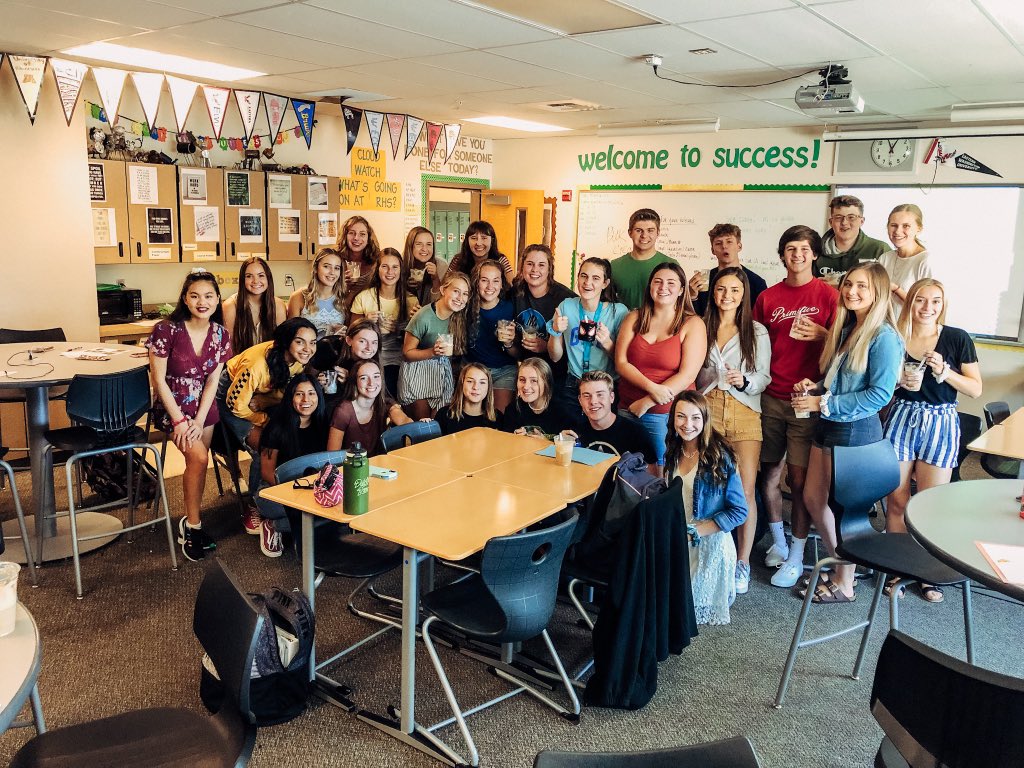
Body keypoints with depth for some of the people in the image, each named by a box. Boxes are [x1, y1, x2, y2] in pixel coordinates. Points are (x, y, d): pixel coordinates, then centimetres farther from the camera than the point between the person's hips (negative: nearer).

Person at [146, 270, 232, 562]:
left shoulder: (220, 334, -2)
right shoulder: (166, 330, -15)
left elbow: (212, 381, -2)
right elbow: (159, 379, -12)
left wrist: (199, 421, -11)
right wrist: (179, 421, -15)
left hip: (204, 407, 4)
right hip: (171, 406, -4)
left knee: (198, 461, -5)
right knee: (198, 457, -22)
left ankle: (190, 522, 15)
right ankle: (193, 526, -6)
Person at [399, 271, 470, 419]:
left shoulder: (459, 316, -5)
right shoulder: (424, 317, -21)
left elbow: (459, 351, 7)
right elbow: (407, 353, -14)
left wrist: (451, 350, -14)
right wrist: (433, 352, -26)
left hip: (443, 372, 4)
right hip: (418, 373, -4)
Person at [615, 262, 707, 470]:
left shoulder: (692, 324, -2)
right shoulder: (634, 318, 7)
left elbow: (687, 375, -10)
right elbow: (621, 363, -1)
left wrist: (646, 402, -13)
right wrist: (651, 388, -17)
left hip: (671, 414, -2)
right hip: (628, 409, 3)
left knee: (661, 470, 5)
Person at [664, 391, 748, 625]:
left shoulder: (720, 456, -17)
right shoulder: (673, 453, 2)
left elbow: (739, 511, -17)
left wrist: (693, 532, -19)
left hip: (710, 543, -5)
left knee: (698, 608, 1)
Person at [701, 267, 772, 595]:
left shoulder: (757, 332, 7)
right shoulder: (700, 327, 10)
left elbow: (764, 377, 4)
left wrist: (744, 381, -14)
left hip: (744, 413, -1)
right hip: (707, 410, 1)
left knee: (745, 491, -7)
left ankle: (743, 563, 5)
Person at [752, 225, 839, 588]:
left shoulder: (827, 294, 0)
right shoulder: (768, 297, 9)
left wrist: (821, 335, -19)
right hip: (771, 398, 4)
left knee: (799, 477, -2)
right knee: (769, 472, 9)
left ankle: (796, 557, 11)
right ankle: (778, 541, 29)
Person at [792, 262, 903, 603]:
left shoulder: (884, 337, -15)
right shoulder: (845, 329, 11)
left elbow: (880, 394, -20)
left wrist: (824, 404, -19)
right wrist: (815, 387, 0)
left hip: (856, 429, -9)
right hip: (828, 424, 9)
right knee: (812, 498, 15)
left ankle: (844, 585, 22)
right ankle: (839, 563, 34)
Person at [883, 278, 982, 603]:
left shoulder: (958, 339, -3)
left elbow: (976, 389, -2)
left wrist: (944, 371, -16)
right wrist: (899, 381, -10)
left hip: (941, 424, -1)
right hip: (901, 418, 1)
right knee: (896, 499, 3)